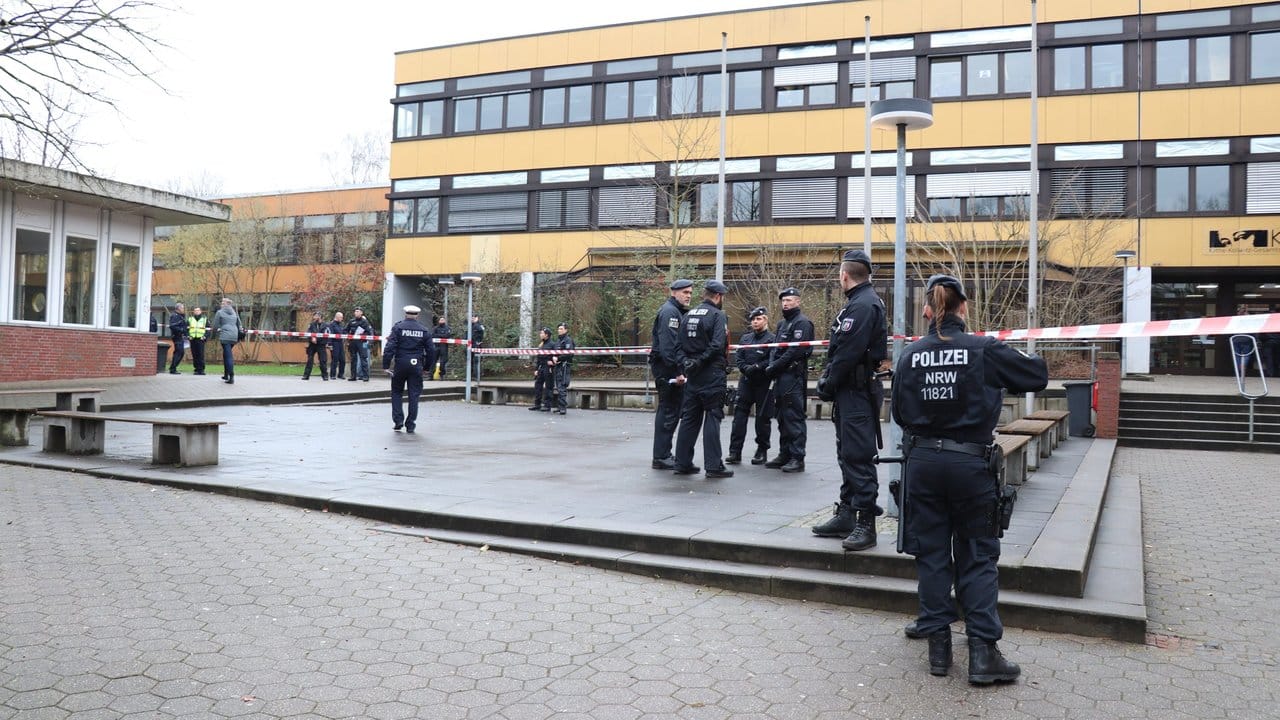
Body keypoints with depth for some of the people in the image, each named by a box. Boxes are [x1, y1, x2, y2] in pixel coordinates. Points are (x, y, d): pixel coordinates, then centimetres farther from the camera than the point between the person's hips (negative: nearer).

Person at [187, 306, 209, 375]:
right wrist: (188, 336, -2)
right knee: (194, 355, 2)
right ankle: (196, 369, 6)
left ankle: (201, 369, -10)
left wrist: (204, 336, -7)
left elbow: (208, 330, 8)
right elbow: (186, 328, 14)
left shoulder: (205, 319, 11)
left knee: (201, 355, -11)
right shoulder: (190, 319, 16)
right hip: (192, 339, 3)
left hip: (200, 339, -3)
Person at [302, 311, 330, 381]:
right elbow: (308, 333, -1)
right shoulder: (311, 325, 9)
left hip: (321, 345, -2)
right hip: (312, 344, 2)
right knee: (309, 360, 3)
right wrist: (312, 338, -20)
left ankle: (325, 375, 7)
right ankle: (306, 375, 7)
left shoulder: (325, 325, 1)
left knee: (323, 360, -2)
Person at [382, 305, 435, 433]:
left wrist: (386, 365, -8)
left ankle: (398, 420, 6)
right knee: (414, 395, 5)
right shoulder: (424, 331, 4)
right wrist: (427, 366, 15)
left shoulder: (398, 327, -3)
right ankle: (410, 425, 6)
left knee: (396, 392, 15)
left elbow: (389, 347, -10)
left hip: (400, 365, -1)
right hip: (416, 365, 1)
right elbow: (431, 350, 5)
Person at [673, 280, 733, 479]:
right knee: (712, 418, -2)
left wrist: (684, 364, -2)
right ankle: (713, 466, 0)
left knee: (689, 418, 11)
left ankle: (682, 463, 14)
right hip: (712, 375, -7)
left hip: (692, 375, 7)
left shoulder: (688, 315, 13)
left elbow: (680, 344, 7)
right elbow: (717, 345, -19)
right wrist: (700, 362, -11)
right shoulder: (717, 315, -8)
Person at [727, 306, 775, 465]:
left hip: (763, 383, -4)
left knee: (762, 417, 4)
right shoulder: (745, 338, 14)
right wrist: (746, 368, -7)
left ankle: (762, 451, 15)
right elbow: (738, 357, 10)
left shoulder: (771, 339, -4)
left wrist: (756, 367, -18)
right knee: (739, 415, -2)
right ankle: (735, 451, -2)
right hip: (746, 381, 5)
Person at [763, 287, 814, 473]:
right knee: (782, 417, 12)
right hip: (781, 377, 9)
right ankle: (784, 455, 20)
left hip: (794, 376, -9)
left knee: (794, 417, -8)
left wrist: (774, 367, -14)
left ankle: (797, 458, -6)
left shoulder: (802, 323, -8)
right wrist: (771, 366, -1)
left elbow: (795, 351, -17)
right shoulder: (782, 323, 21)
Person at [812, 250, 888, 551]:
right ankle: (846, 514, 25)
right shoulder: (859, 302, 17)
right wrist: (829, 382, 10)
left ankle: (866, 523, -3)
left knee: (858, 456, -8)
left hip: (858, 393, -11)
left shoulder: (863, 305, -16)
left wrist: (828, 383, -13)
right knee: (848, 454, 16)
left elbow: (848, 353, -22)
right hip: (850, 392, 11)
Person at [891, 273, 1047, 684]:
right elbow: (1038, 376, 3)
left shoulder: (910, 355, -1)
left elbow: (899, 412, 4)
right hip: (970, 463, -2)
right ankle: (983, 652, 5)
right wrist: (1001, 374, 20)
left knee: (931, 553, 11)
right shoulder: (985, 351, -8)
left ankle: (938, 646, 16)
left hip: (922, 462, 2)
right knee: (978, 557, 8)